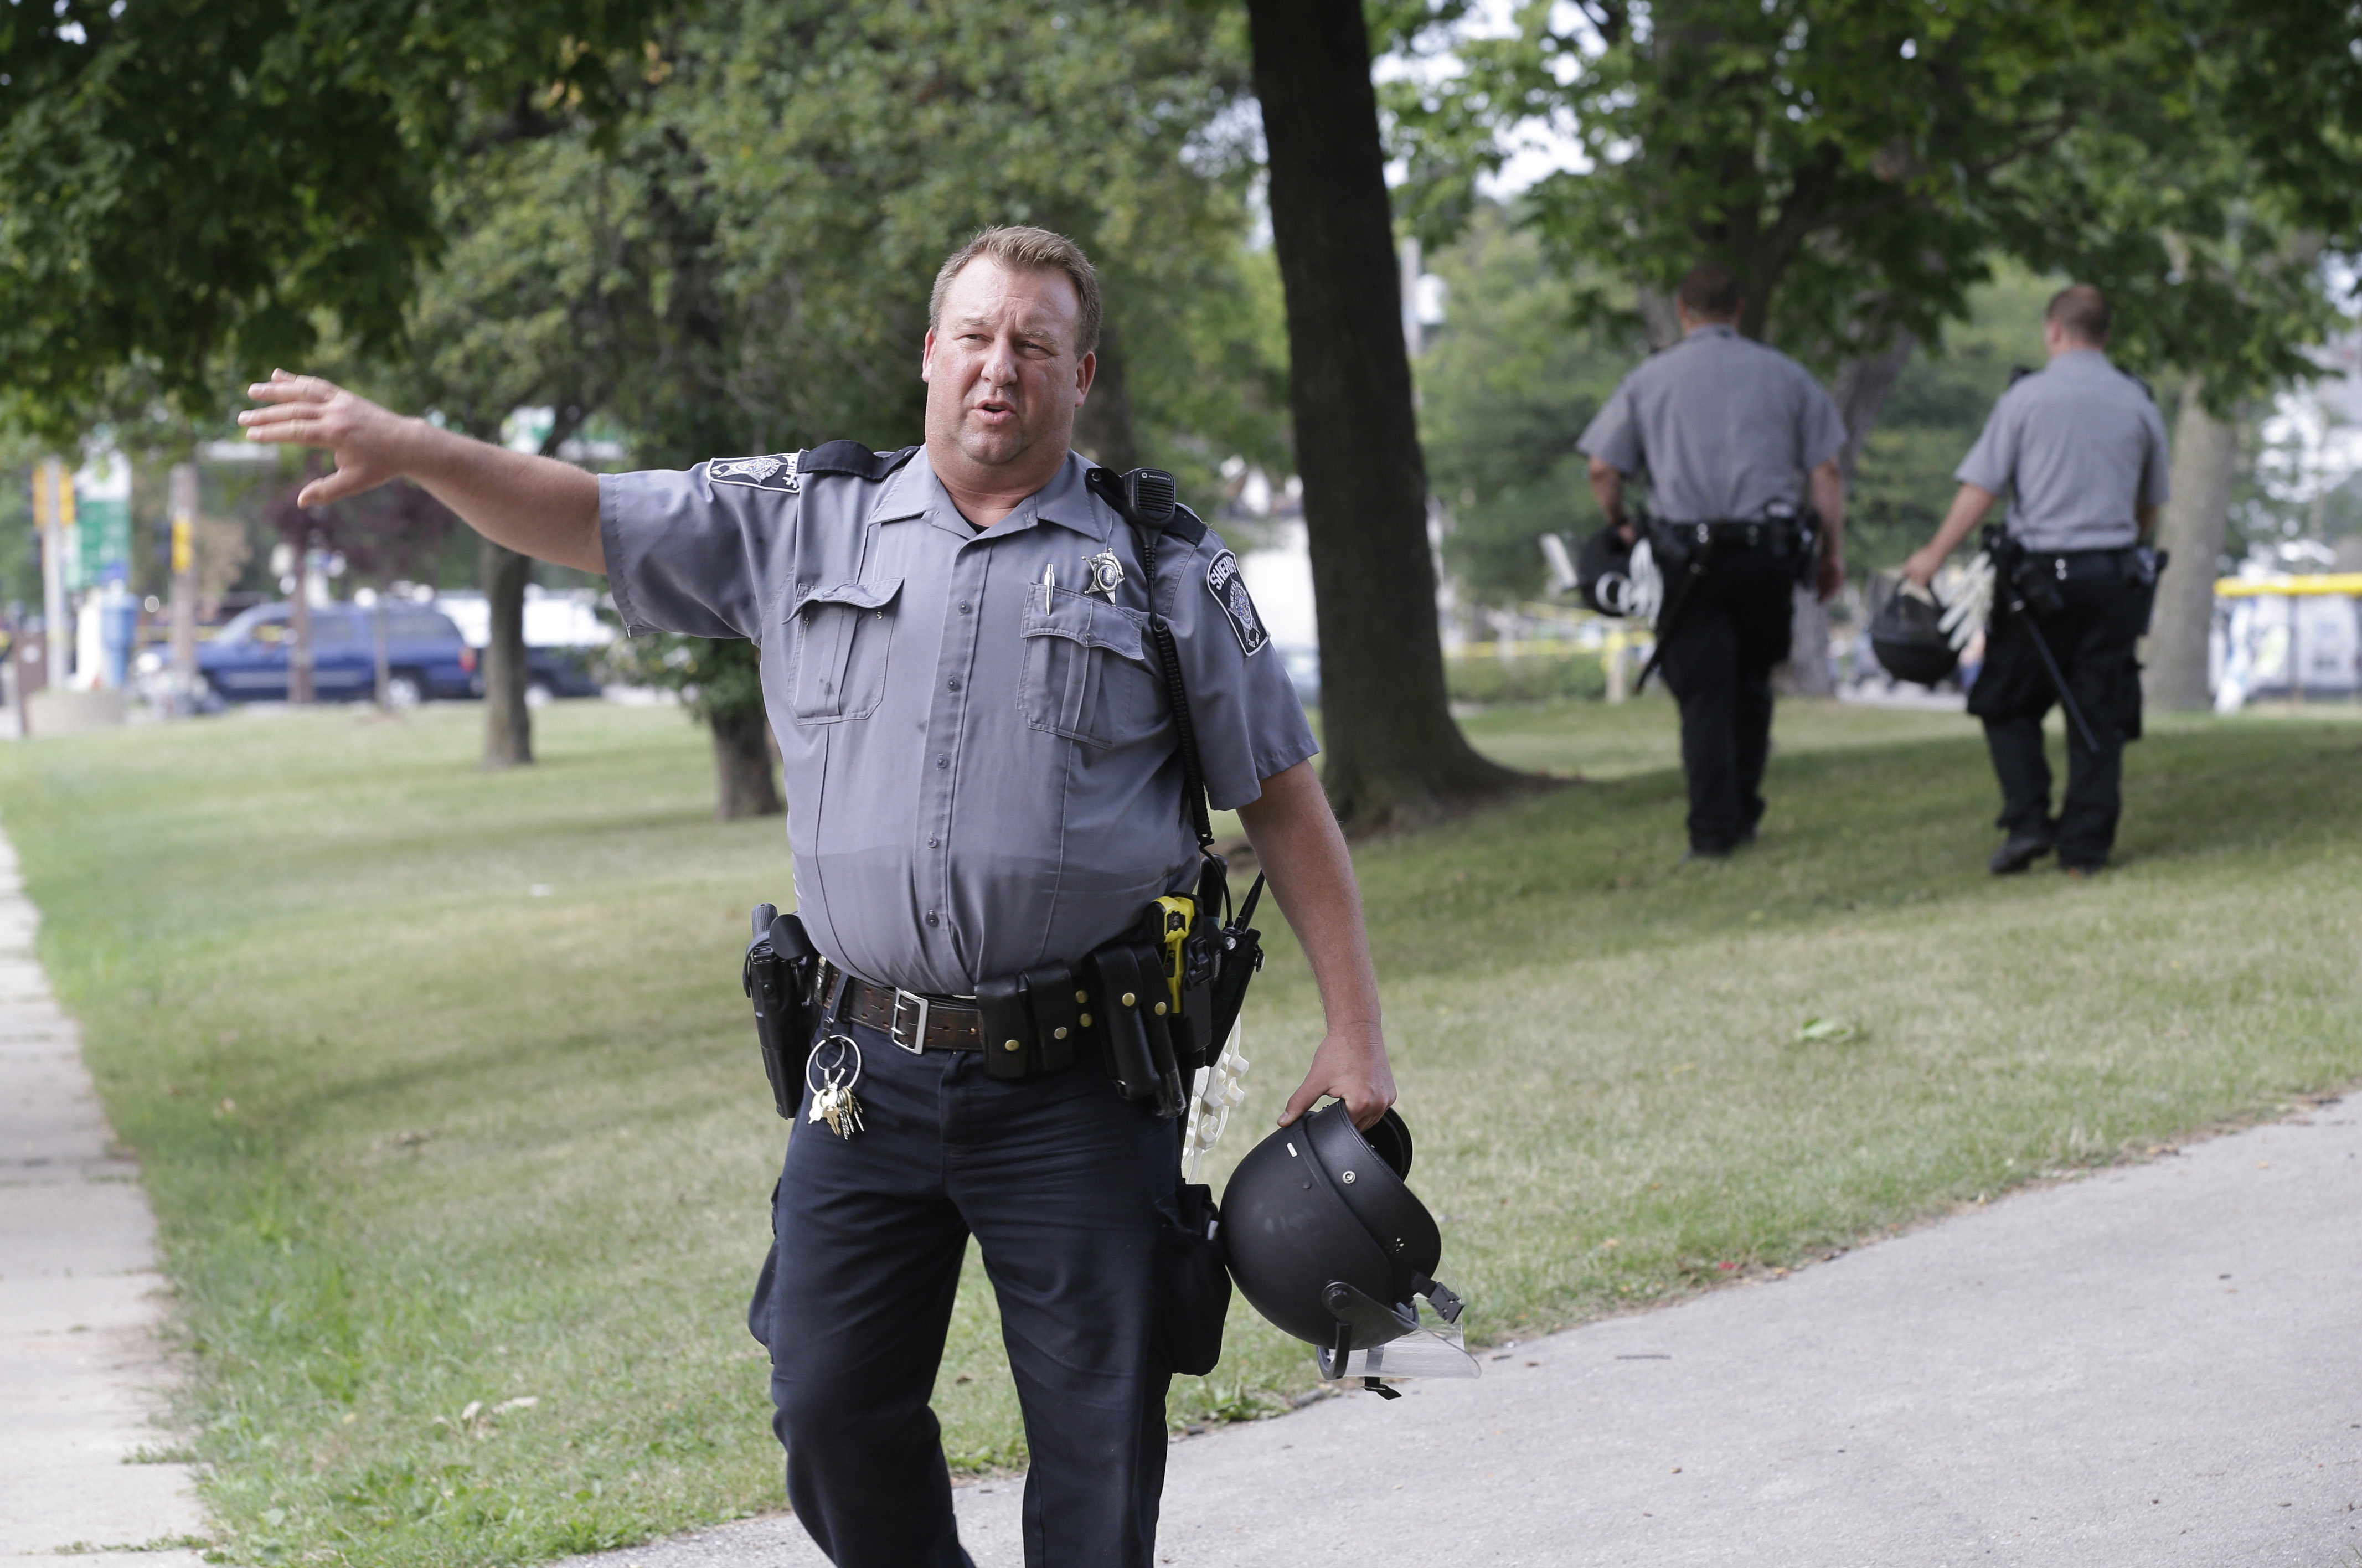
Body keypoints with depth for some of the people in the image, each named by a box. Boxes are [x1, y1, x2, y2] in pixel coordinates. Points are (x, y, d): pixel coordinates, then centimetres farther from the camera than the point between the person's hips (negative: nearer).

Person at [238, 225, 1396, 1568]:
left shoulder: (1169, 570, 3)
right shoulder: (806, 524, 9)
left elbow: (1286, 802, 5)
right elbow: (585, 521, 10)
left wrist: (1357, 1038, -1)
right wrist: (410, 447, -4)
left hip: (1078, 1090, -2)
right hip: (874, 1068, 2)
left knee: (1098, 1432, 2)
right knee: (833, 1406, 5)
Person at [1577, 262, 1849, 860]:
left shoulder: (1649, 380, 7)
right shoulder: (1784, 375, 10)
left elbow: (1603, 471, 1)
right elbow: (1826, 470, 6)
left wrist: (1621, 527, 17)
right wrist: (1833, 550, 10)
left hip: (1690, 557, -1)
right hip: (1769, 552, 1)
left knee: (1704, 695, 0)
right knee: (1751, 685, 17)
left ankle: (1712, 830, -5)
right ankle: (1743, 815, 19)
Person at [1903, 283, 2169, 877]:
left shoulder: (2028, 396, -3)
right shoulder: (2138, 403, 7)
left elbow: (1980, 488, -6)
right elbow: (2151, 504, 16)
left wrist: (1934, 556, 1)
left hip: (2040, 568, -3)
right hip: (2115, 576, 3)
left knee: (2008, 704, 10)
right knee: (2098, 715, 5)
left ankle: (2027, 822, -1)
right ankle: (2085, 845, 3)